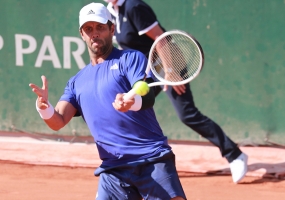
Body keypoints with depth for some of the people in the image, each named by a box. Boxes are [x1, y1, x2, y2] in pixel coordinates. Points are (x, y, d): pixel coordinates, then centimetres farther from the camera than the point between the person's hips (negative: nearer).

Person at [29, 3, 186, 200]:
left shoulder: (131, 58, 5)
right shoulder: (77, 82, 18)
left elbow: (148, 96, -11)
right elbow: (57, 121, 7)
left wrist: (132, 102, -36)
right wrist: (44, 107, -17)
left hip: (153, 160, -4)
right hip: (114, 169, 4)